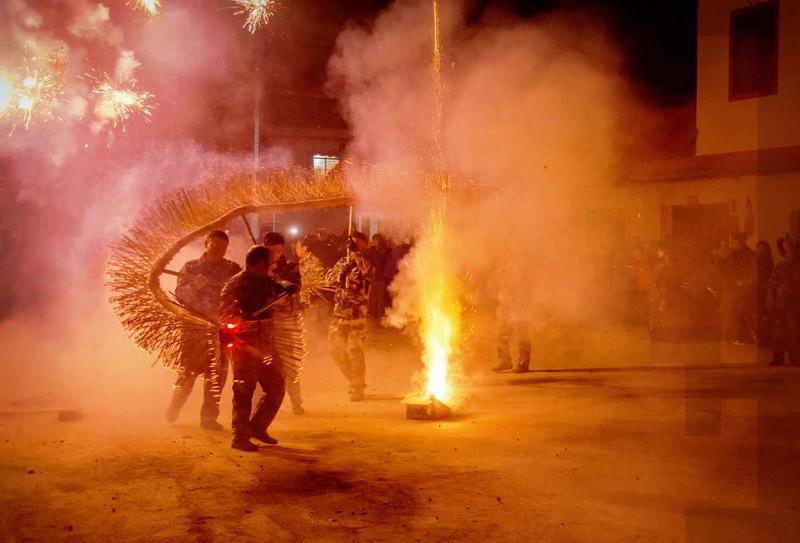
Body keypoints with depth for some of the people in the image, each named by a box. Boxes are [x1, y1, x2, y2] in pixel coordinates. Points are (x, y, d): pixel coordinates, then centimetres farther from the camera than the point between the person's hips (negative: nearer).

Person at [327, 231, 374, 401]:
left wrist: (356, 252, -22)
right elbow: (330, 277, 6)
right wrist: (343, 271, -12)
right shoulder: (343, 261, 14)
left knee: (354, 350, -10)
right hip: (340, 312, 6)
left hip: (357, 314, -6)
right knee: (336, 349, 9)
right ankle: (354, 379, 27)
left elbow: (367, 270, -26)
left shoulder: (365, 263, -3)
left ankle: (358, 388, 0)